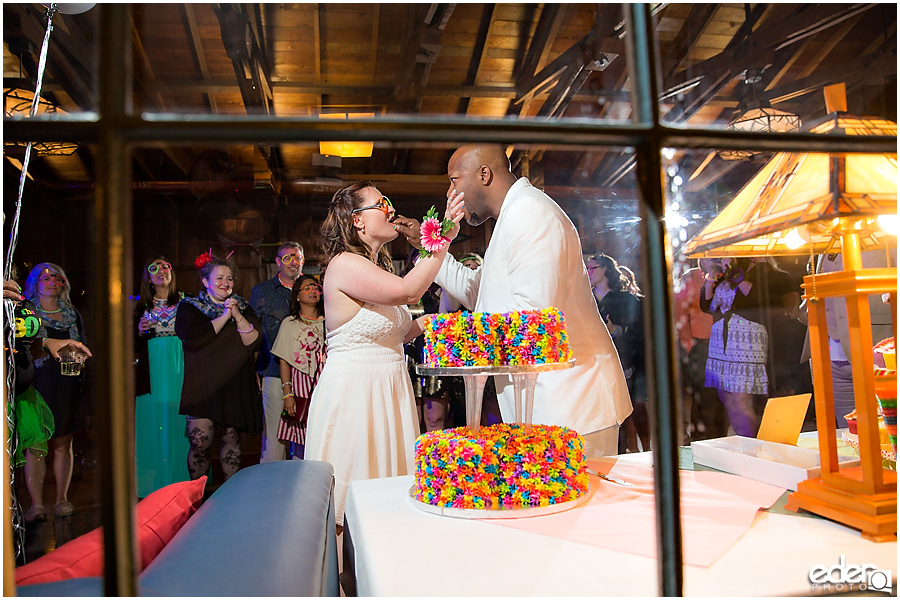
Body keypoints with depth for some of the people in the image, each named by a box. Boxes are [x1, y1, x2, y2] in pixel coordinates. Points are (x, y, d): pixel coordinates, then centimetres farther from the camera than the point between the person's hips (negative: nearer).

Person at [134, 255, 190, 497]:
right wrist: (140, 332, -6)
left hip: (181, 372, -1)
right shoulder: (142, 306, 12)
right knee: (154, 426, 2)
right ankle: (155, 487, 12)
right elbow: (133, 346, 13)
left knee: (180, 426, -1)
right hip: (153, 375, 2)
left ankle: (184, 485, 9)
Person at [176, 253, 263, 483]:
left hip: (235, 384, 3)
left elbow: (254, 342, 0)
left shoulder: (242, 307, 12)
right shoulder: (189, 307, 5)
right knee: (200, 443, -7)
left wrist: (237, 316, -11)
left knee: (232, 439, 6)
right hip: (202, 384, -2)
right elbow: (192, 338, -14)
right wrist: (224, 316, -11)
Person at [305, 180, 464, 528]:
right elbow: (407, 291, -28)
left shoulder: (379, 267, 15)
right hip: (351, 391, -9)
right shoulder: (344, 264, -14)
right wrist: (443, 236, -24)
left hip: (389, 391, 9)